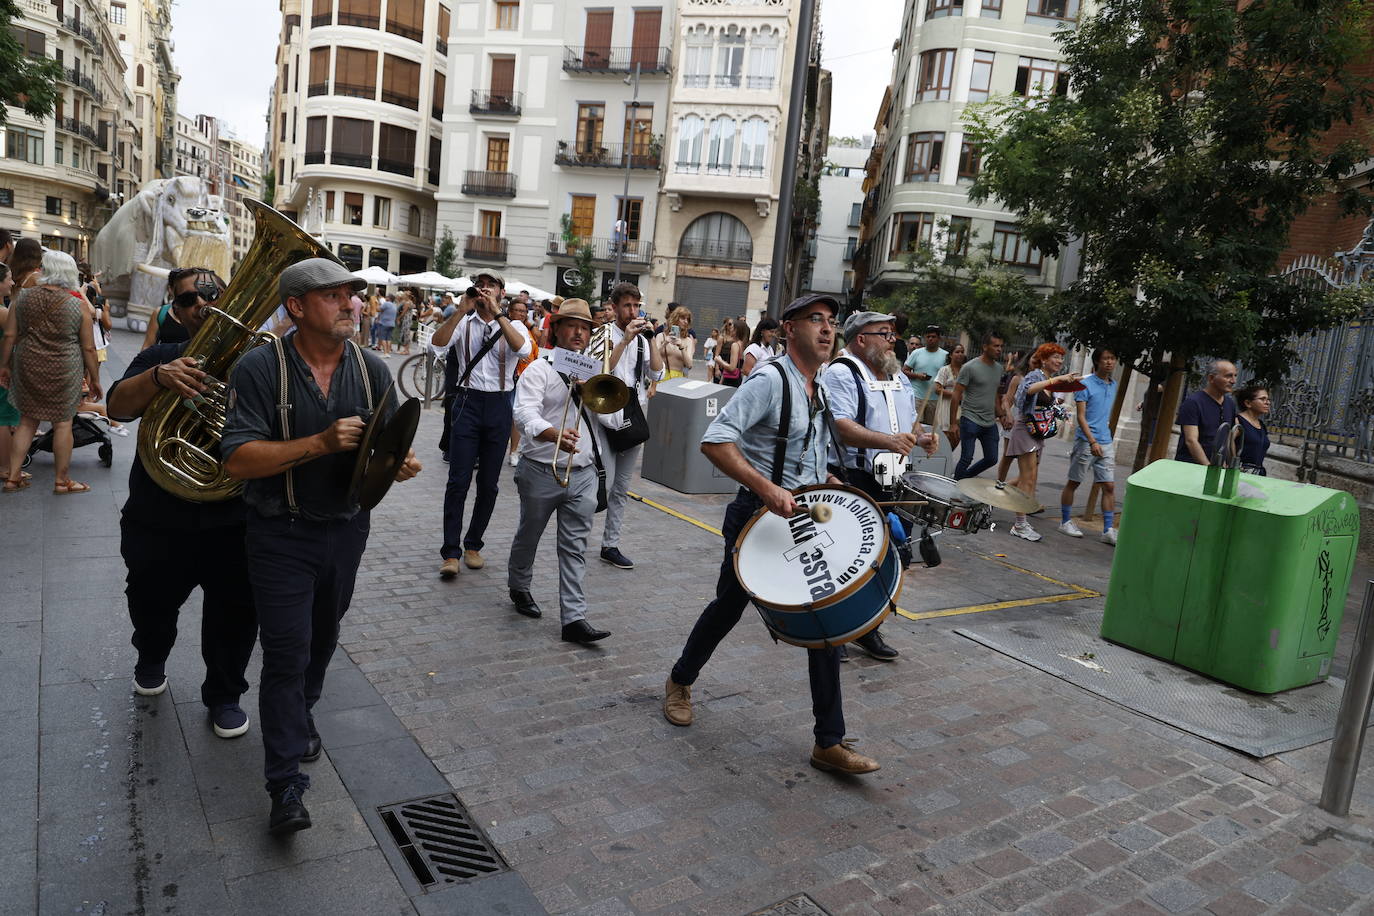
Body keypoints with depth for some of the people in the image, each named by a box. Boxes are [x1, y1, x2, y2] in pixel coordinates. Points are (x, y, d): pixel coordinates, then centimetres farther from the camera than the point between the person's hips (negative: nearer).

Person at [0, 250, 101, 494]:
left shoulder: (24, 297, 0)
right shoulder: (78, 304, -7)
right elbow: (88, 348, -5)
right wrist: (94, 379, 3)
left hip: (28, 366, 3)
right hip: (64, 371, -3)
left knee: (27, 420, 15)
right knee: (63, 423, 6)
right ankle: (62, 480, 12)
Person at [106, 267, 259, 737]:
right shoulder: (162, 356, 3)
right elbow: (118, 406, -12)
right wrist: (159, 377, -32)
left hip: (233, 522, -2)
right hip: (159, 519, 2)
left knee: (236, 616, 8)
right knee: (151, 605, 23)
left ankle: (224, 694, 31)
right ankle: (151, 658, 54)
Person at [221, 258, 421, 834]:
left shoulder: (371, 369, -3)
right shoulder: (260, 368, -15)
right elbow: (238, 460, -22)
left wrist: (403, 463, -22)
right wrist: (320, 444, -31)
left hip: (347, 529, 5)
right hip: (281, 534, -4)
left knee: (323, 639, 23)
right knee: (287, 654, -4)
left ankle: (299, 715, 50)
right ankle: (286, 786, 7)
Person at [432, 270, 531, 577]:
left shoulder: (514, 326, 6)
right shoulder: (463, 323, 6)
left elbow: (523, 349, -17)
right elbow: (437, 345, -12)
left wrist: (496, 312, -19)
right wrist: (462, 309, -16)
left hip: (500, 406, 1)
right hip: (468, 402, -1)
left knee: (489, 483, 8)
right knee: (458, 481, -5)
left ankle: (473, 544, 23)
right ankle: (450, 552, 1)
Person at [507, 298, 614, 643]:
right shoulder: (540, 369, -4)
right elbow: (526, 412, -21)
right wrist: (555, 435, -40)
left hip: (584, 473, 3)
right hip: (542, 471, -3)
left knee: (575, 547, 1)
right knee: (529, 536, 15)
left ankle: (574, 618, 1)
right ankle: (519, 588, 40)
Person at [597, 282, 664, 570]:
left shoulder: (642, 339, 11)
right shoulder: (603, 335, -5)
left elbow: (657, 374, 1)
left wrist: (650, 339, -7)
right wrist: (625, 340, -21)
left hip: (634, 421, 6)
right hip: (607, 419, -6)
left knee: (621, 489, 11)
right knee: (602, 486, -8)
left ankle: (610, 545, 19)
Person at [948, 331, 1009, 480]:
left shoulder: (998, 368, 10)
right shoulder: (970, 367, -10)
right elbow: (956, 396, -11)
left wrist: (1002, 415, 10)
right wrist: (953, 423, -15)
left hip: (990, 423, 7)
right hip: (970, 421, -7)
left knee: (991, 459, 8)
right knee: (967, 459, -5)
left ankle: (964, 478, 26)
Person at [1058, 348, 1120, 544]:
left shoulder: (1114, 385, 13)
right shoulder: (1086, 385, -7)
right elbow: (1081, 417, -12)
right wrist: (1092, 442, -21)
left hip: (1106, 442, 6)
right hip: (1086, 441, -6)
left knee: (1110, 486, 0)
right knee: (1073, 483, 5)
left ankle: (1108, 530, 2)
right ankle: (1065, 522, 17)